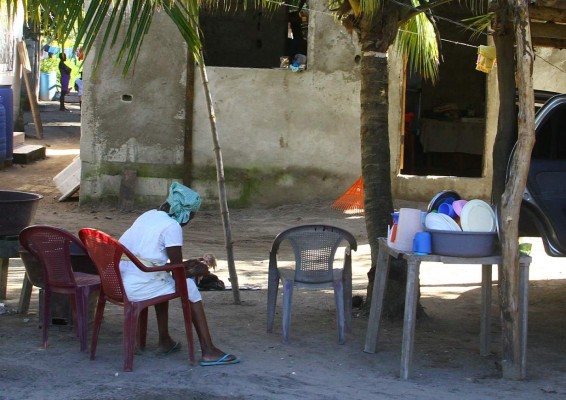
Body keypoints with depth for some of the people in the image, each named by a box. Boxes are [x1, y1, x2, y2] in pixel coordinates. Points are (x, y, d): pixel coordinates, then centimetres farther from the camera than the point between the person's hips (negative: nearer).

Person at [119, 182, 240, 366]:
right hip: (140, 288, -8)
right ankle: (208, 351, 6)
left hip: (119, 283, 8)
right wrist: (193, 271, 15)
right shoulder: (172, 226, -10)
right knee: (190, 288, 8)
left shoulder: (149, 215, 15)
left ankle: (165, 341, 37)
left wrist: (188, 265, 26)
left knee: (163, 281, 33)